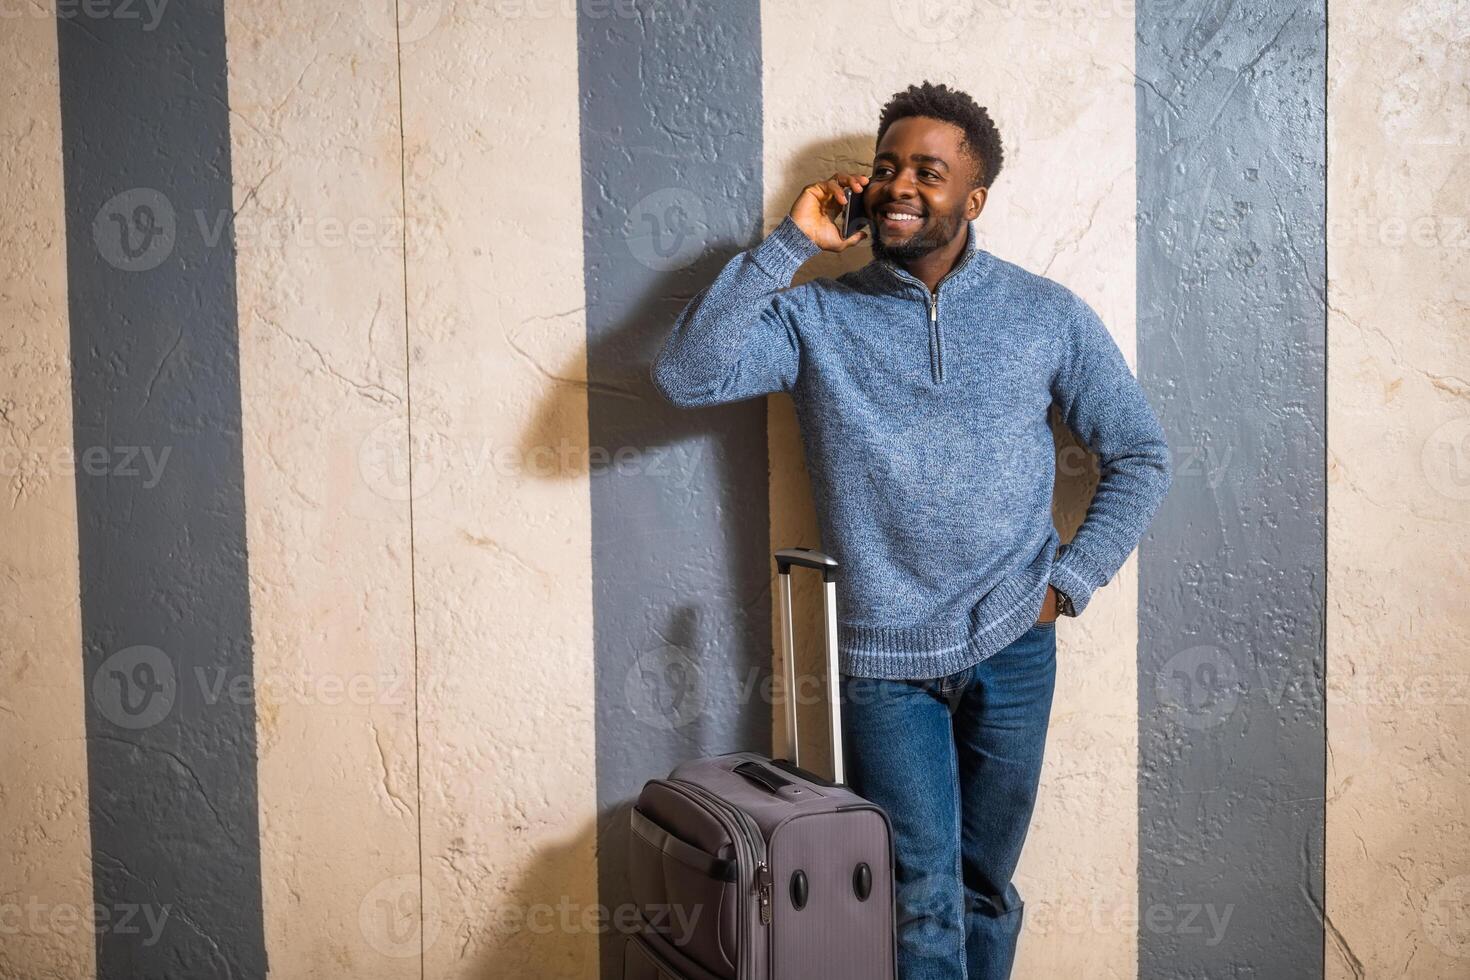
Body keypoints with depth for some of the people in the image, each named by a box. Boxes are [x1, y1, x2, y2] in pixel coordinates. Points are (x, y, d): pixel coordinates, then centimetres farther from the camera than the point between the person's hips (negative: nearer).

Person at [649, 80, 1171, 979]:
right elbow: (685, 375, -16)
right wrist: (788, 245, -15)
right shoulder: (815, 315, -1)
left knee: (985, 893, 15)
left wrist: (1071, 581, -1)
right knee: (922, 906, -1)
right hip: (885, 660, -1)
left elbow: (1141, 456, 8)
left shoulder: (1045, 314, 1)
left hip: (1012, 648, 2)